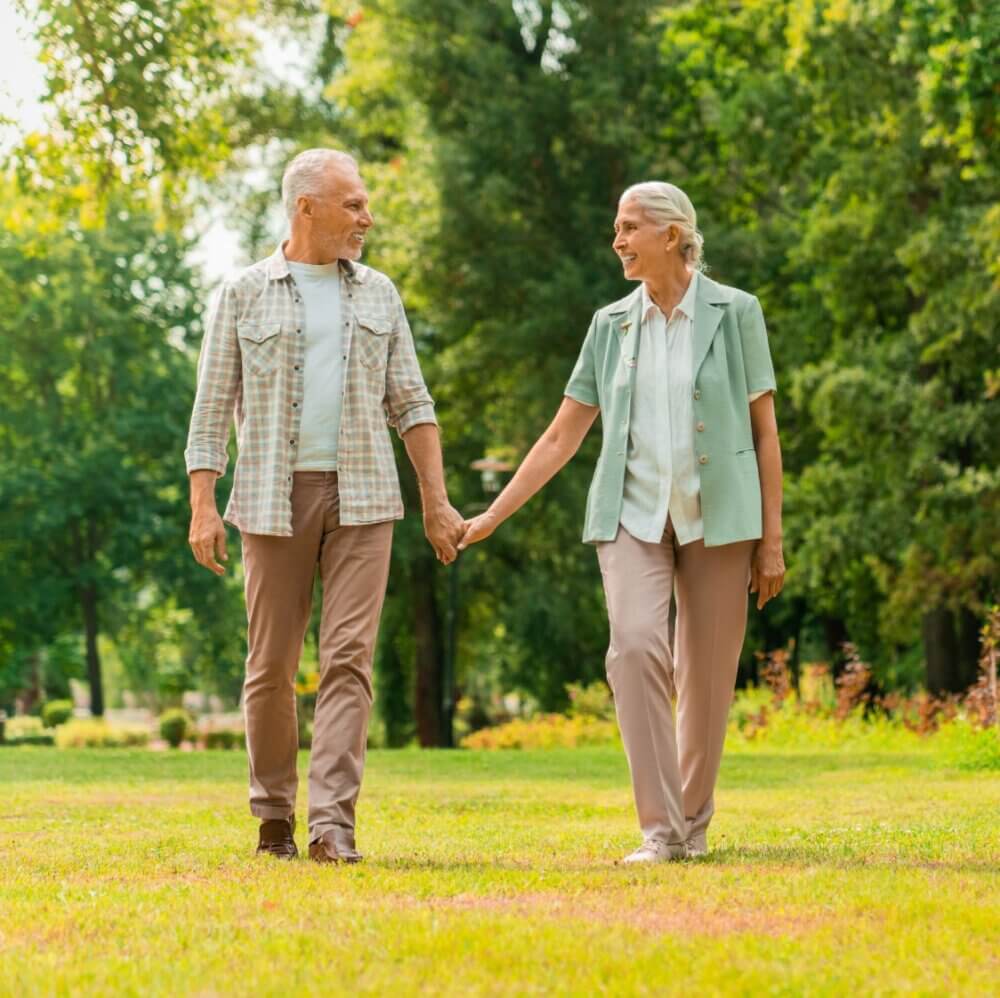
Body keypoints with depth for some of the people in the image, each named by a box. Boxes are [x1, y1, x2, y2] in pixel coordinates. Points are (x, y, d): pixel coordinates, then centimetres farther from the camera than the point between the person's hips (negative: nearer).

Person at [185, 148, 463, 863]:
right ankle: (274, 816, 18)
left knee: (349, 659, -9)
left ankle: (333, 824, -13)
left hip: (362, 498, 1)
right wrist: (202, 506, -7)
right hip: (274, 498, -1)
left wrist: (437, 500, 6)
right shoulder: (244, 294, 4)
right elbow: (213, 408, 3)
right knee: (272, 663, 3)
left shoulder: (378, 294, 12)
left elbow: (410, 402, 13)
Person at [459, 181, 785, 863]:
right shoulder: (612, 324, 9)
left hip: (717, 517, -1)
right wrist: (493, 516, 6)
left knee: (707, 674, 1)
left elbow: (765, 432, 3)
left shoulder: (735, 313, 1)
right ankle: (660, 829, -17)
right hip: (633, 512, 1)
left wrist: (772, 540, -1)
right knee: (636, 646, -19)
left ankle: (695, 824, 19)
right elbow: (563, 436, 11)